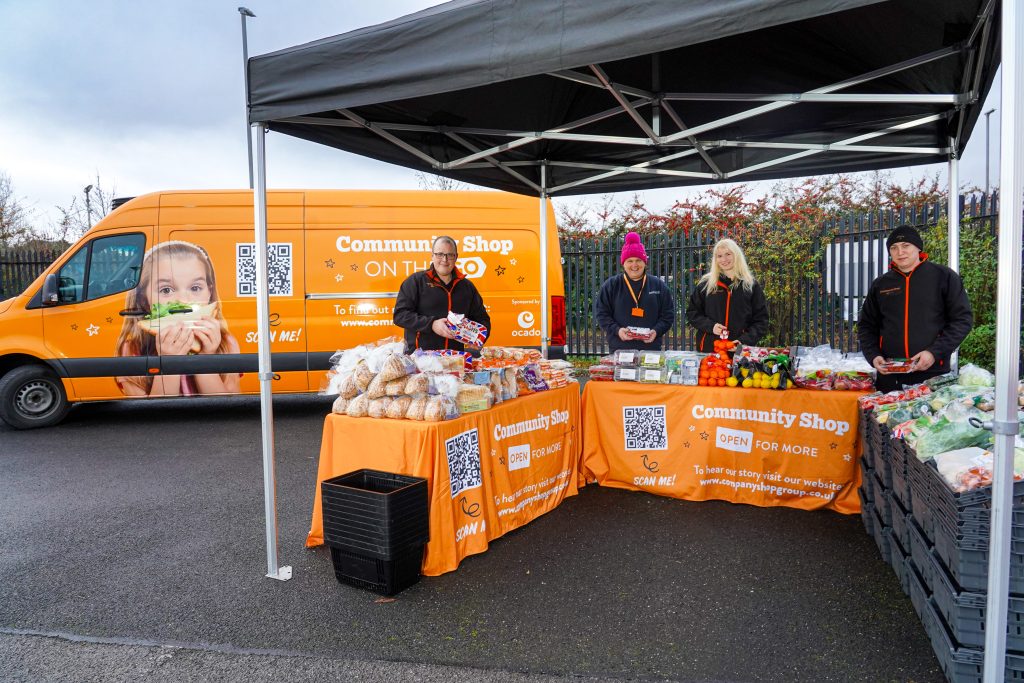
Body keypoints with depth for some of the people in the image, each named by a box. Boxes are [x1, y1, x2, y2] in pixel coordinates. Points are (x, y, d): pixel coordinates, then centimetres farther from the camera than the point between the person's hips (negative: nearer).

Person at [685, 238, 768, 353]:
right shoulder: (705, 284, 6)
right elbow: (692, 313, 10)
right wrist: (710, 326, -9)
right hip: (708, 349, 1)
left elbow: (761, 320, 4)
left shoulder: (751, 285, 5)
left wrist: (744, 341, -11)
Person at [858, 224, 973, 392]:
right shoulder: (880, 284, 11)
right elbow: (866, 325, 17)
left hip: (934, 373, -2)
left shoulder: (943, 276, 2)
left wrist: (935, 352, -13)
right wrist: (873, 355, -1)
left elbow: (963, 319, -1)